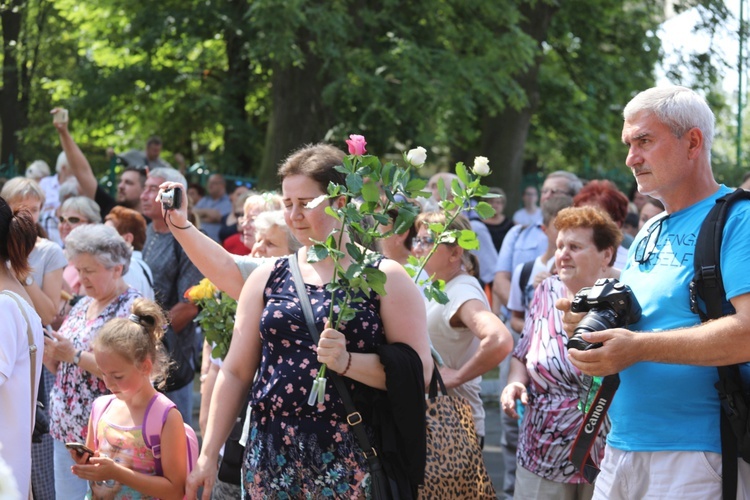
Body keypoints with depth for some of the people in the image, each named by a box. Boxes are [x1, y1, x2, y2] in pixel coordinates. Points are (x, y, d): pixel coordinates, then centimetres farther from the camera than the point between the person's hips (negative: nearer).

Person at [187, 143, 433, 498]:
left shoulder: (384, 277, -1)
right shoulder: (268, 278, 9)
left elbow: (418, 369, -8)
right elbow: (236, 372, 10)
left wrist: (347, 361, -22)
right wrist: (208, 456, 7)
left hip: (352, 464, -3)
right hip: (272, 461, 3)